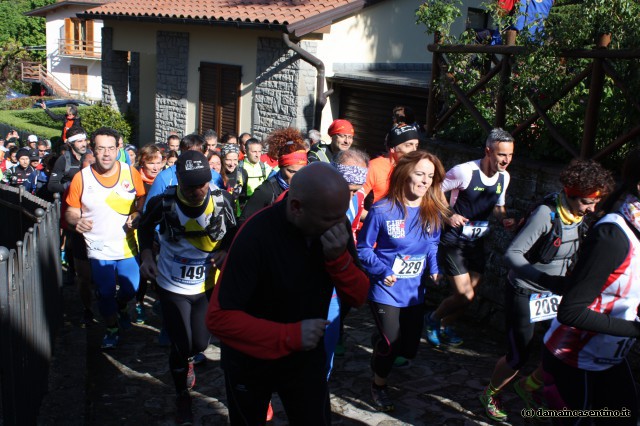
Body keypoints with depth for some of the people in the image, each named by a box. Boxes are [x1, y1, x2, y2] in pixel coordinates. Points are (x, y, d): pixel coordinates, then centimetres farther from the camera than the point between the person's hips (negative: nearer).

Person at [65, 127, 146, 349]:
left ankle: (121, 307, 50)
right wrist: (76, 220, -24)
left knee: (131, 288, 14)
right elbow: (71, 210, -3)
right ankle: (112, 329, 36)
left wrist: (138, 215, -15)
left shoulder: (131, 172, -8)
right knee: (105, 293, 12)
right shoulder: (81, 177, -11)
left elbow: (143, 199, 5)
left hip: (127, 246, 1)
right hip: (99, 248, -1)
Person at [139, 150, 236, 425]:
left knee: (200, 343, 13)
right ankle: (182, 397, 32)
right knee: (181, 346, 3)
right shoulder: (163, 203, -20)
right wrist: (147, 256, -11)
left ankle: (186, 360, 53)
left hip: (206, 286, 2)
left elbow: (233, 232, 0)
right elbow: (145, 227, 2)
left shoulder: (221, 201, -18)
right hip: (172, 287, -2)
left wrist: (225, 251, -19)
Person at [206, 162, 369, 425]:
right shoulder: (256, 237, -30)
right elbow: (218, 317, -31)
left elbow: (358, 297, -9)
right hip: (251, 359, -3)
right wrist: (290, 335, -36)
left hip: (306, 355, 4)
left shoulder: (336, 225, -14)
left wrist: (339, 258, -28)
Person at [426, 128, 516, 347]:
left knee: (468, 292, 13)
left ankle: (445, 326, 38)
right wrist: (447, 216, -22)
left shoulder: (504, 177, 0)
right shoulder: (465, 171, -22)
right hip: (453, 240, -7)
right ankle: (433, 319, 17)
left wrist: (505, 219, -3)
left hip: (476, 242, 7)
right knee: (465, 295, -11)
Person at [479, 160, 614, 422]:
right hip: (525, 294, -7)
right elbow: (512, 254, -29)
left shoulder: (580, 216, -4)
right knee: (519, 356, 1)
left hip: (554, 294, 7)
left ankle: (528, 386, 30)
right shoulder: (546, 214, -25)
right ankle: (490, 395, 30)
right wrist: (544, 278, -40)